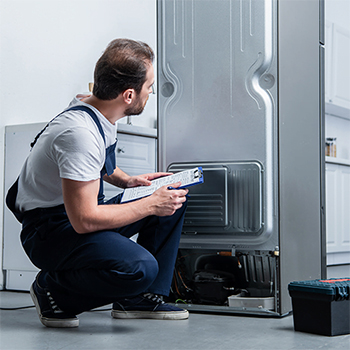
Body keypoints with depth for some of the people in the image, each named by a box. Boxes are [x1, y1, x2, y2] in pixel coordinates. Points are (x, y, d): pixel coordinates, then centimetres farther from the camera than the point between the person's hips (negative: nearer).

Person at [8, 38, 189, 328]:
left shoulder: (95, 109, 3)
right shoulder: (80, 132, -29)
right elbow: (84, 219, -30)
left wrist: (128, 181, 6)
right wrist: (151, 205, -20)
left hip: (83, 215, 10)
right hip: (51, 230, -10)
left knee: (174, 197, 6)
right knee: (139, 268, -33)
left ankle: (141, 299, 8)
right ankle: (53, 290, -6)